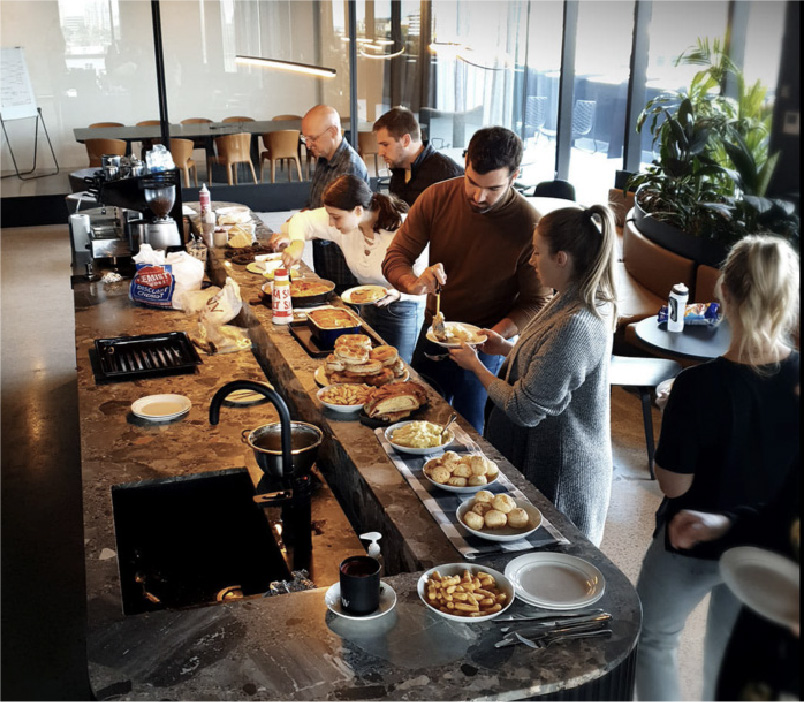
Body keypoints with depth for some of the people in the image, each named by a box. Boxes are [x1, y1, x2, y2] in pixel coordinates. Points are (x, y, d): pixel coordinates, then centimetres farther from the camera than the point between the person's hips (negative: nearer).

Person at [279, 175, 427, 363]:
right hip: (368, 307, 6)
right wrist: (297, 242, -20)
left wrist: (397, 293, -40)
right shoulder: (346, 219, -12)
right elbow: (301, 220, 0)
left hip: (402, 310, -6)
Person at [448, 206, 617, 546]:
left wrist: (475, 365, -12)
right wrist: (507, 348, 8)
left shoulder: (573, 324, -32)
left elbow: (525, 409, -25)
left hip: (558, 469, -9)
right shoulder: (590, 303, -1)